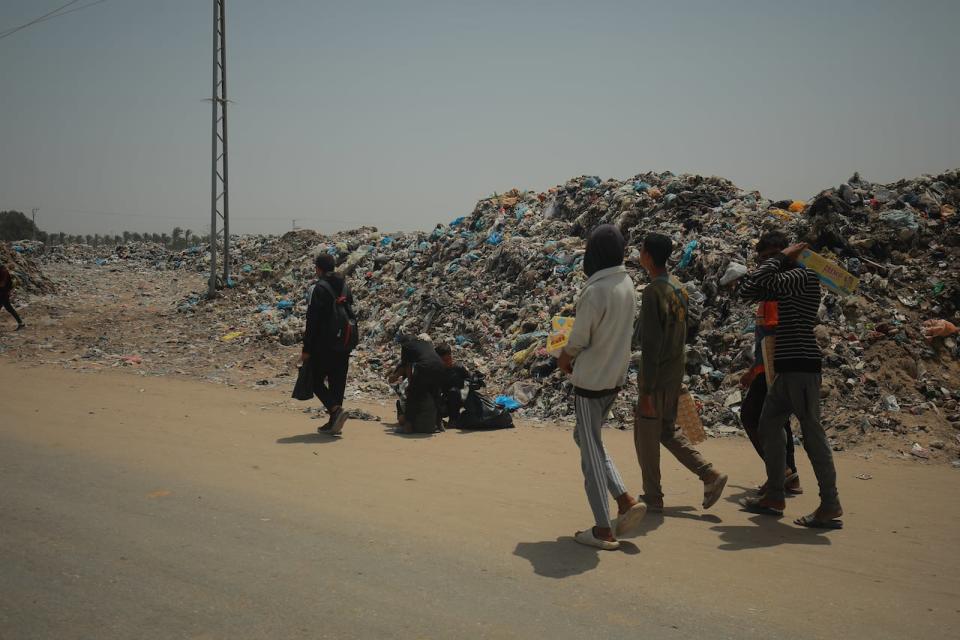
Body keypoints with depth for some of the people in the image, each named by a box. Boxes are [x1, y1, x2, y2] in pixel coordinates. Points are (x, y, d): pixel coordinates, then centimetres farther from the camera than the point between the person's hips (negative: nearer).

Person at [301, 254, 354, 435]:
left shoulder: (319, 289, -11)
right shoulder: (345, 287, 11)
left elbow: (312, 321, -14)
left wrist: (307, 349, -10)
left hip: (324, 346, -6)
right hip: (343, 346, 7)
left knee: (316, 381, 3)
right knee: (337, 382, 11)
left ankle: (336, 409, -16)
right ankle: (334, 422, 12)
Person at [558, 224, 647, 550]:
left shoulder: (595, 290, -22)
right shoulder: (626, 283, 4)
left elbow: (578, 339, -15)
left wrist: (564, 359, 6)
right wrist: (575, 358, 10)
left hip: (591, 380, -8)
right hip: (615, 376, 8)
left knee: (591, 451, 3)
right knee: (585, 437, 22)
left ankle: (603, 530, 8)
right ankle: (626, 501, 13)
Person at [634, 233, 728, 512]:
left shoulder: (653, 292, -20)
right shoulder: (678, 288, 8)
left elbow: (651, 345, -23)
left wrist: (646, 390, -21)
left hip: (658, 377, -9)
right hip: (676, 372, 9)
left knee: (645, 435, 5)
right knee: (668, 430, 20)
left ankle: (652, 497, 15)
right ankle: (710, 475, 14)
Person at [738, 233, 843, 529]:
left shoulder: (805, 277, -11)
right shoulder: (786, 283, 18)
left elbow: (764, 281, -23)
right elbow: (748, 290, 19)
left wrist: (783, 257, -9)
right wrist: (778, 260, 13)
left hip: (802, 367, -10)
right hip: (788, 369, 10)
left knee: (811, 432, -8)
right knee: (768, 426, 12)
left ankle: (831, 505, -3)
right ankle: (774, 496, 18)